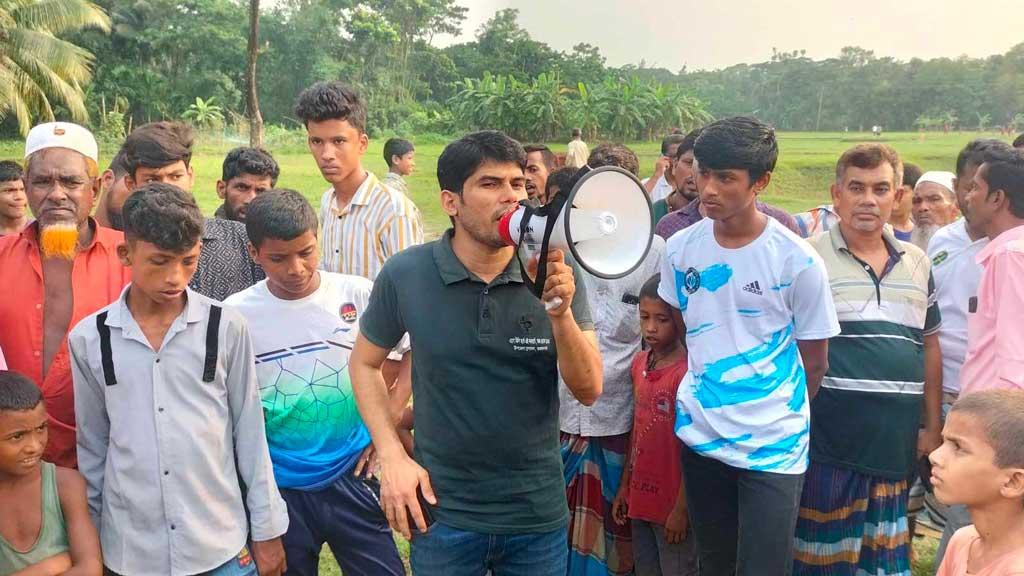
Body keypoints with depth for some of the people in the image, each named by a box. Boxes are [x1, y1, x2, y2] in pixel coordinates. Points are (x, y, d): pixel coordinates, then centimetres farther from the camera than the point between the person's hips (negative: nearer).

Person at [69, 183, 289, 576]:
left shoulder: (226, 328, -6)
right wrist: (87, 538, 11)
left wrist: (267, 529, 2)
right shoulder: (88, 339, -2)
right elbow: (91, 446, 7)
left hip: (222, 544, -1)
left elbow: (250, 432, 0)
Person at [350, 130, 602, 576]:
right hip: (441, 512, -1)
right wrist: (392, 456, -5)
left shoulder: (557, 275, -7)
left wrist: (560, 312, -25)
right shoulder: (406, 275, -9)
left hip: (539, 514, 1)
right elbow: (364, 363, 4)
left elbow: (588, 389, -9)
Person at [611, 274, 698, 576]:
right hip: (641, 497, 7)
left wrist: (681, 509, -14)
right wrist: (624, 486, 12)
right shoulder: (639, 362, 4)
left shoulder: (688, 372, -18)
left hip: (673, 503, -7)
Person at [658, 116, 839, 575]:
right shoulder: (680, 249, 0)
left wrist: (778, 416, 6)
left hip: (773, 448, -4)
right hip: (700, 438, 4)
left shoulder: (798, 261, -12)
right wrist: (702, 395, 10)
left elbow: (814, 363, -2)